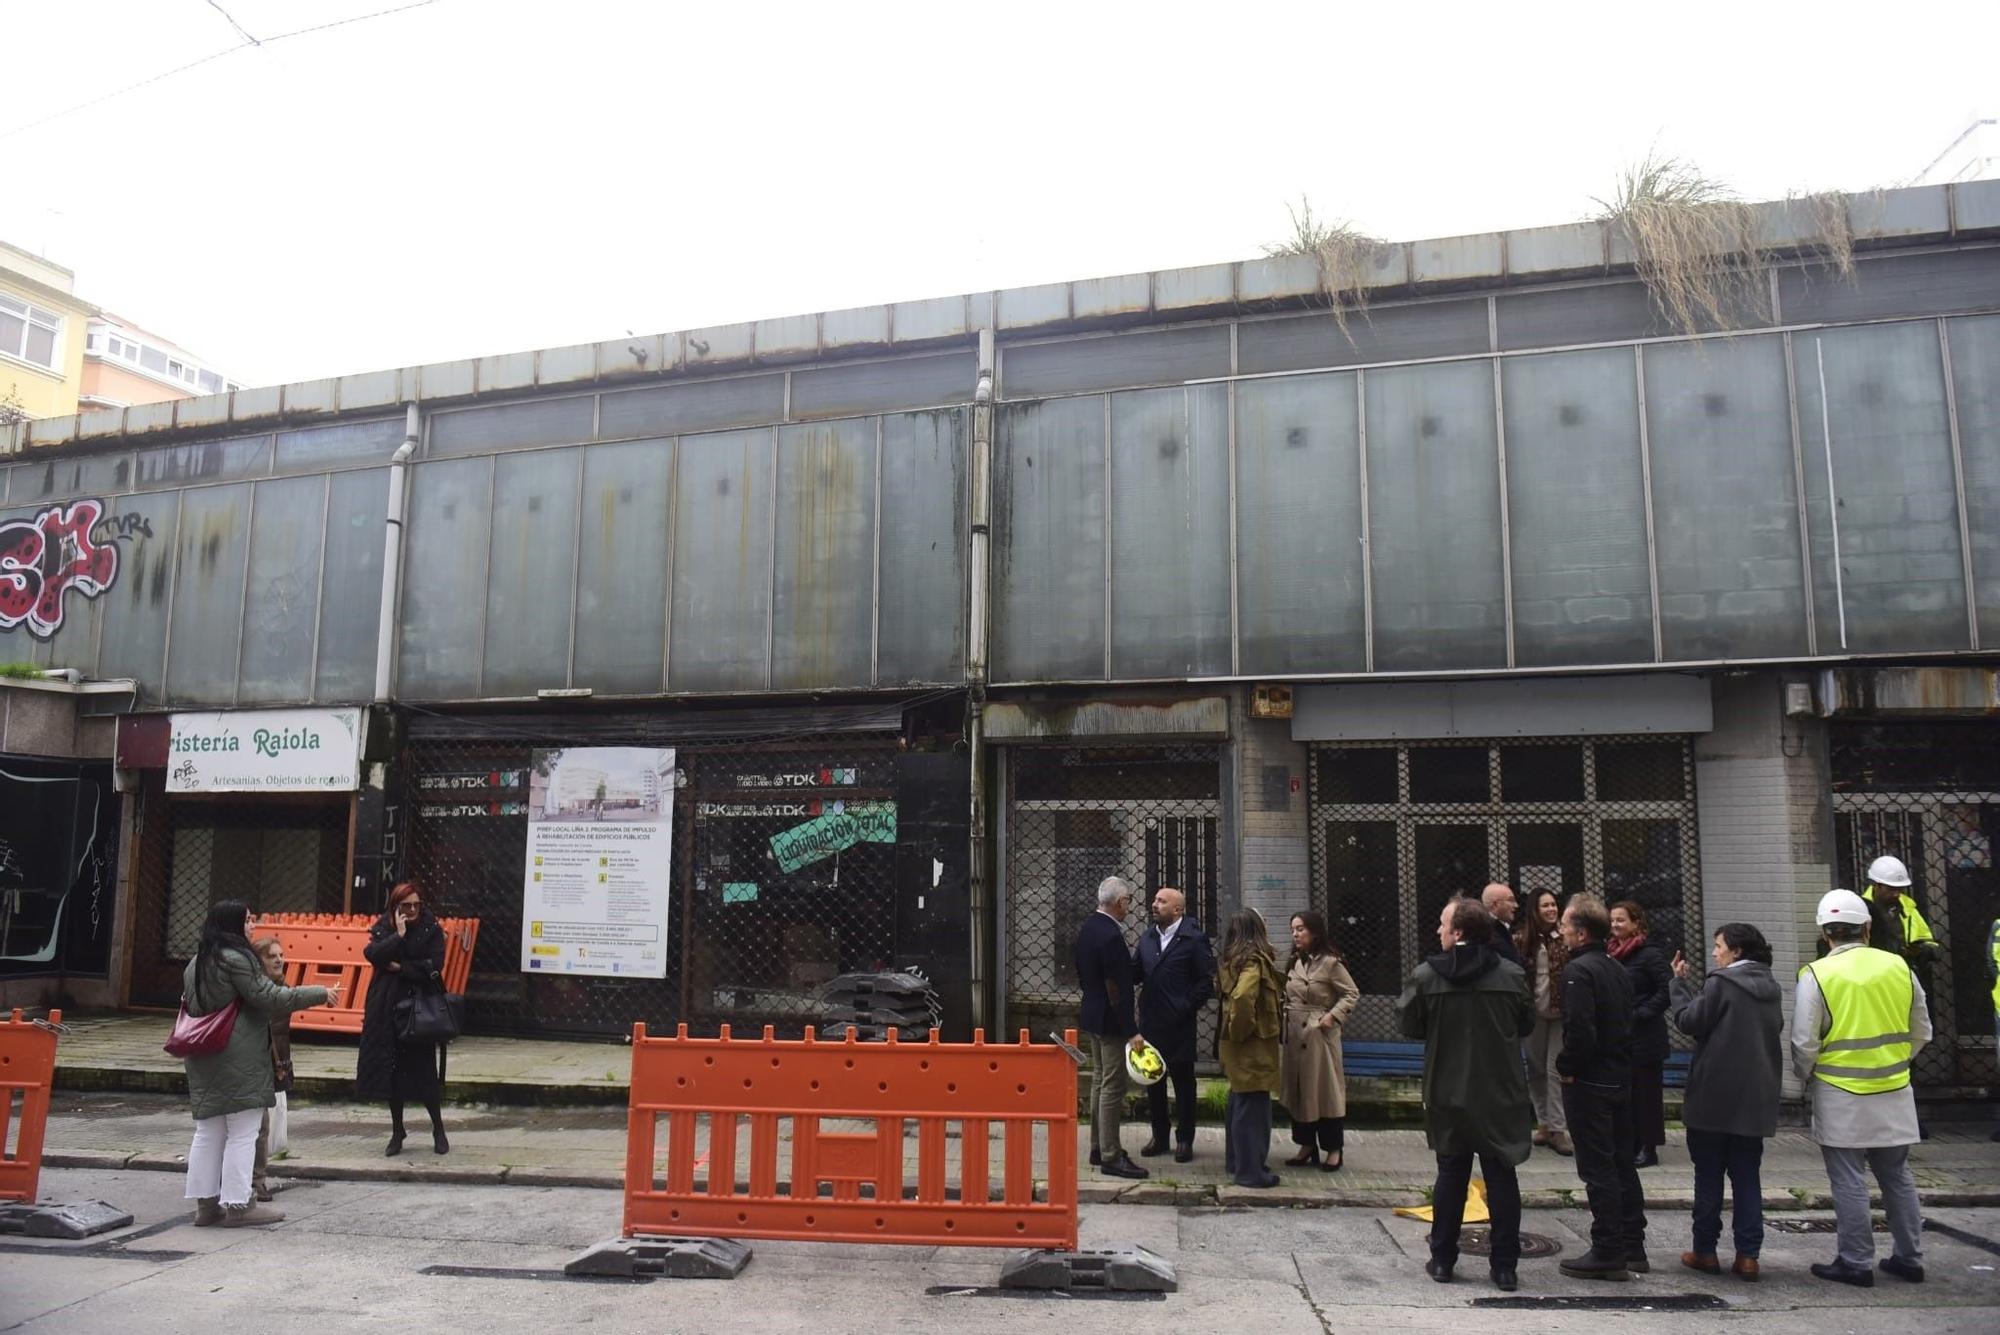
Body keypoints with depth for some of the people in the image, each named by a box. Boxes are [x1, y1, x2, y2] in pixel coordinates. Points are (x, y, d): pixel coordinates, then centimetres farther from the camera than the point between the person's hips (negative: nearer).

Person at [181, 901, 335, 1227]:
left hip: (204, 1059, 9)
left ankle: (205, 1202, 18)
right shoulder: (236, 959, -15)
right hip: (239, 1060, -9)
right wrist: (320, 994, -11)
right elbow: (269, 997, -17)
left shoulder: (196, 962, 14)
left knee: (208, 1132, 13)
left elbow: (190, 1005, 21)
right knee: (242, 1133, -2)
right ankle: (237, 1205, 1)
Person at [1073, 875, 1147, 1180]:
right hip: (1110, 1021, -10)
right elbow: (1118, 989, -24)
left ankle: (1099, 1148, 28)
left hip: (1092, 1016, 10)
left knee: (1099, 1082, 18)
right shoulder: (1111, 936, -24)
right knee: (1112, 1087, -3)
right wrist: (1131, 1030, -21)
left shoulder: (1086, 928, 6)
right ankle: (1111, 1157, 3)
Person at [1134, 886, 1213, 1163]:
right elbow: (1136, 973, 10)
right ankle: (1159, 1135, 24)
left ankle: (1184, 1139, 15)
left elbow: (1206, 981, -9)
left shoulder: (1194, 940, -8)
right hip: (1150, 1021, 6)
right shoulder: (1147, 938, 10)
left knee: (1183, 1081, 5)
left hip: (1179, 1023, -6)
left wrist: (1188, 1007, -13)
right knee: (1152, 1079, 12)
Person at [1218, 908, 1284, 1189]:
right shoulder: (1254, 959, -19)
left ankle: (1237, 1161, 28)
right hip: (1254, 1043, -9)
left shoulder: (1233, 958, 8)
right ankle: (1250, 1170, 3)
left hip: (1240, 1044, 9)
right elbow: (1242, 997, -32)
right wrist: (1242, 1029, -19)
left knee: (1239, 1103, 18)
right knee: (1253, 1106, -3)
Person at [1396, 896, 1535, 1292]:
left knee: (1451, 1175, 12)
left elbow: (1409, 1025, -5)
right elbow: (1526, 1024, 4)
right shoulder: (1511, 975, -8)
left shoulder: (1426, 976, -12)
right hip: (1500, 1095, 0)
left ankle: (1442, 1260, 18)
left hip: (1448, 1095, 0)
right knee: (1501, 1178, 9)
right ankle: (1504, 1267, 13)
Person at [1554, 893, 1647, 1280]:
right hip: (1621, 1080, 9)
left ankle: (1608, 1253, 2)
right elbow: (1628, 1024, 16)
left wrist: (1567, 1067, -12)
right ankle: (1632, 1247, 23)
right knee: (1622, 1163, 15)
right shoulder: (1618, 970, 11)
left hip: (1588, 1084, -9)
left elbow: (1579, 1030, -26)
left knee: (1598, 1168, -2)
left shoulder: (1578, 970, -18)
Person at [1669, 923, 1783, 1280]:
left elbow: (1689, 1022, -13)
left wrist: (1681, 983, -1)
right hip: (1756, 1099, 6)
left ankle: (1705, 1251, 10)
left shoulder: (1720, 983, -14)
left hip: (1715, 1096, -6)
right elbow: (1775, 1028, 19)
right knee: (1747, 1176, 10)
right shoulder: (1771, 988, 8)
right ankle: (1748, 1255, 7)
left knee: (1708, 1175, 4)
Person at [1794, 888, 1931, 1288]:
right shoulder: (1899, 967, 0)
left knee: (1849, 1183, 3)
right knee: (1897, 1177, 17)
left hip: (1841, 1095, -5)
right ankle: (1909, 1258, 25)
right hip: (1894, 1094, 5)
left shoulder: (1817, 975, -13)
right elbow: (1921, 1033, 9)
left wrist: (1807, 1075, 7)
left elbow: (1804, 1043, -12)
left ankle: (1856, 1262, 9)